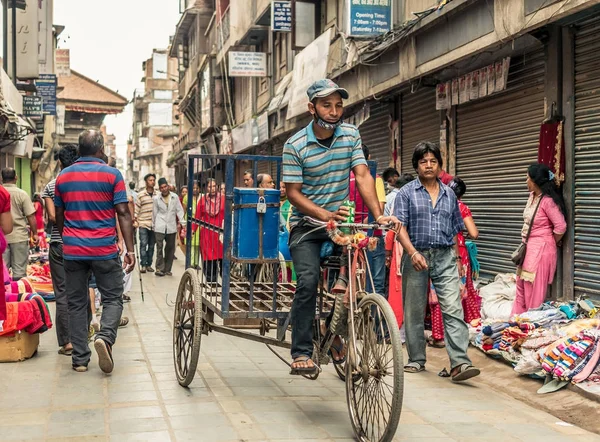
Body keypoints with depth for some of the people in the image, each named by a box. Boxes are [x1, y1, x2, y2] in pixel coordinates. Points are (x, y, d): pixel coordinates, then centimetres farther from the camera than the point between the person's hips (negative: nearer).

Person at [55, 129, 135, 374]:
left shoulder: (63, 177, 7)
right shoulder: (112, 174, -5)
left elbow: (59, 217, 14)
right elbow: (123, 214, -8)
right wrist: (130, 250, -7)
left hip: (72, 251, 3)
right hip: (104, 250, -3)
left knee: (77, 303, 10)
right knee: (113, 298, 9)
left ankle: (80, 358, 10)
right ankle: (105, 336, -17)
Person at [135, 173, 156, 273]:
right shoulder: (141, 194, -1)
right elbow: (137, 208, 0)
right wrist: (135, 220, -7)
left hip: (154, 224, 3)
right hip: (143, 223, -3)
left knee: (151, 245, 7)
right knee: (143, 244, -7)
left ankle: (149, 264, 14)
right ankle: (143, 265, -4)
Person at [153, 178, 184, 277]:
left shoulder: (175, 197, 2)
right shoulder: (156, 198, 1)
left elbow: (179, 210, 5)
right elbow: (154, 213, 7)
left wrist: (182, 222, -3)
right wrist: (153, 226, 12)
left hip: (171, 227, 2)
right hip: (160, 227, -2)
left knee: (170, 248, 7)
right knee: (159, 247, -7)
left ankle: (167, 269, 16)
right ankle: (160, 268, -4)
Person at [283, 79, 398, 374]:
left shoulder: (351, 136, -2)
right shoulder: (295, 146, -12)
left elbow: (363, 176, -9)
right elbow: (293, 192, -13)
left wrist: (379, 215, -23)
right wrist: (325, 215, -28)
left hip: (340, 221, 3)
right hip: (307, 224, -3)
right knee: (308, 281, -20)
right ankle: (301, 353, -13)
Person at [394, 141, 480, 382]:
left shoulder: (449, 194, 15)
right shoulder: (406, 193, 4)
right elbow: (400, 227, -5)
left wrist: (457, 258, 15)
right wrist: (413, 253, -19)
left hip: (445, 257, 2)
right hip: (416, 256, -1)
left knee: (453, 309, -12)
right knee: (414, 311, 7)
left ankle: (459, 363, -18)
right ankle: (416, 360, 21)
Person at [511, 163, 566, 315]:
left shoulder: (547, 200, -19)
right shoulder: (532, 196, 6)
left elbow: (561, 227, -19)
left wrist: (551, 243, -4)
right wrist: (525, 244, 13)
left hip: (541, 250, -9)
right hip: (528, 248, 9)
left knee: (534, 290, 1)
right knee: (522, 286, 15)